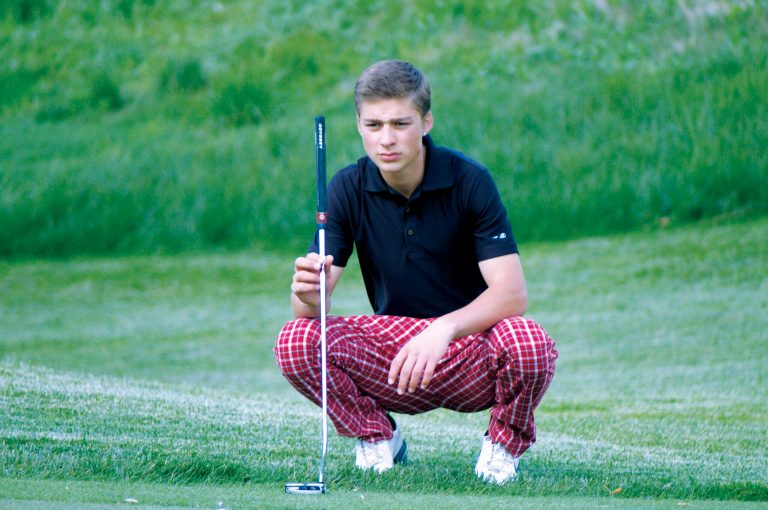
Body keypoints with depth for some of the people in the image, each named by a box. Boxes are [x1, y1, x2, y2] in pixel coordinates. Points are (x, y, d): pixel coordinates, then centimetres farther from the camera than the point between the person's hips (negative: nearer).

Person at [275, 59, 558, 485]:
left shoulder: (469, 181, -14)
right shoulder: (350, 188, -6)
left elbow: (512, 293, -21)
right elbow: (308, 303, -10)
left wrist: (445, 329, -39)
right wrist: (309, 294, -36)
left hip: (468, 346, -2)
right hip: (391, 346, 2)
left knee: (529, 345, -35)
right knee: (295, 342, -25)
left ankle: (505, 443, 0)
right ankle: (377, 438, 4)